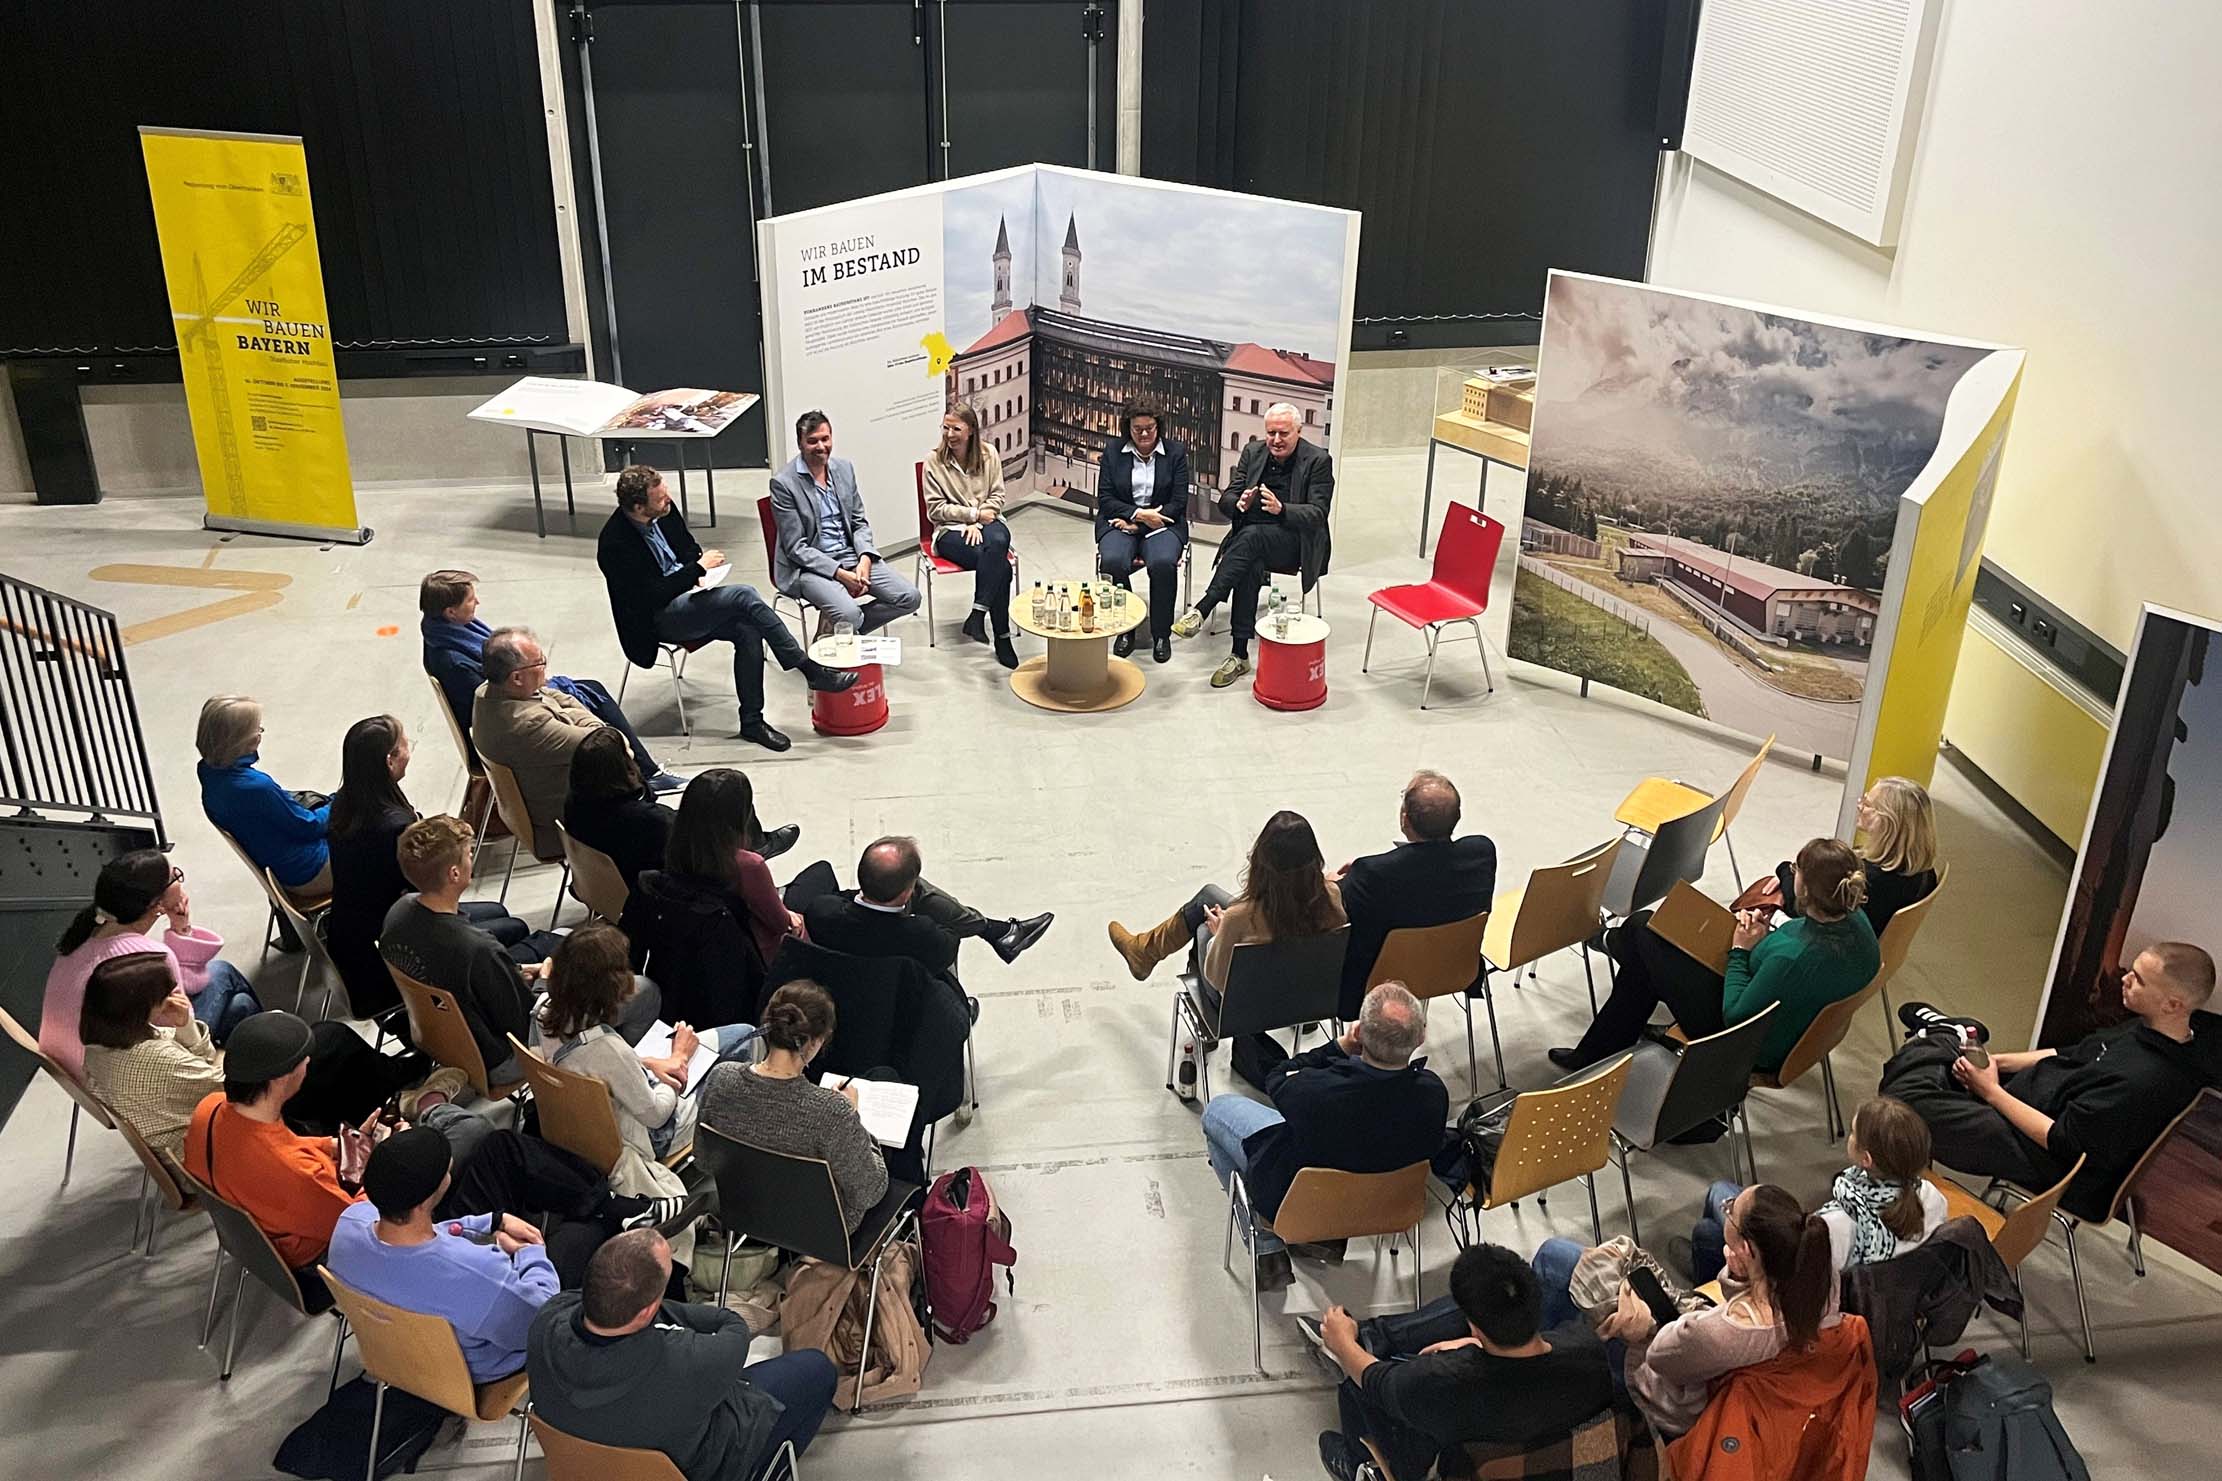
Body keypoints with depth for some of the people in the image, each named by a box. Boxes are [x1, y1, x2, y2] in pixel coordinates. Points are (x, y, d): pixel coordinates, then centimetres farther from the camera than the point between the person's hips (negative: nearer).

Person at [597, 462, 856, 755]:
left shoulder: (664, 511, -1)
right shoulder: (616, 544, -23)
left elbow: (687, 547, 18)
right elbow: (653, 596, -23)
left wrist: (698, 572, -3)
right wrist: (698, 567, -18)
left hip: (685, 597, 7)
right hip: (657, 618, -7)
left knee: (748, 631, -19)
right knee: (743, 595, -26)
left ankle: (752, 722, -8)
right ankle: (810, 670, -20)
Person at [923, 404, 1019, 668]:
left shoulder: (989, 456, 7)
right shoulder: (934, 460, -2)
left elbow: (997, 498, 6)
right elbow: (936, 509, -3)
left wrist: (977, 523, -11)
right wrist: (974, 513, -11)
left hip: (986, 523, 3)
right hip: (950, 530, -3)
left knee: (998, 541, -38)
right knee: (1001, 565, -31)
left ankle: (977, 615, -37)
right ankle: (1002, 638, -29)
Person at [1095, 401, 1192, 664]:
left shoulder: (1175, 453, 3)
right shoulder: (1113, 452, 6)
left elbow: (1179, 503, -2)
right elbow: (1104, 499, 2)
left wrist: (1139, 524, -11)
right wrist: (1138, 513, -15)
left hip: (1162, 522, -1)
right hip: (1120, 521, 1)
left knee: (1163, 562, -33)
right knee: (1112, 561, -31)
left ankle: (1161, 634, -14)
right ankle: (1125, 629, -11)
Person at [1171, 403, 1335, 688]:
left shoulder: (1318, 461, -3)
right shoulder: (1253, 452, 11)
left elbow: (1318, 513, -12)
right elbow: (1225, 500, 8)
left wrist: (1280, 509, -30)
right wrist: (1240, 504, -18)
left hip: (1294, 542, -3)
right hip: (1253, 540, 3)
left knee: (1251, 535, -35)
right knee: (1251, 566, -33)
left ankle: (1201, 610, -42)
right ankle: (1240, 655, -36)